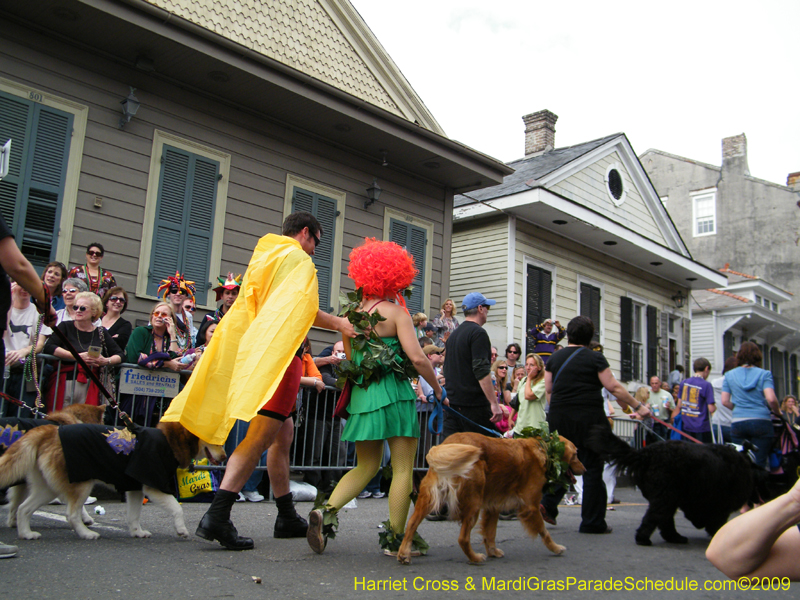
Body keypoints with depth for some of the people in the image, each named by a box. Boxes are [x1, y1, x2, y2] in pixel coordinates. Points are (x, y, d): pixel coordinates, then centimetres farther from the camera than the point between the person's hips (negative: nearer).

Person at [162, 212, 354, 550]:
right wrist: (339, 324, -3)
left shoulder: (261, 258, 24)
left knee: (284, 433, 15)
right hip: (280, 353, -10)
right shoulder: (298, 259, -3)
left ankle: (287, 518, 21)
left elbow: (247, 308, 23)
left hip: (258, 350, 10)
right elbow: (305, 309, -14)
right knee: (262, 436, -15)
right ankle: (217, 516, -24)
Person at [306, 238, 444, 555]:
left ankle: (326, 511, -3)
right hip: (394, 394, -6)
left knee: (366, 467, 16)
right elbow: (417, 357, -15)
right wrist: (437, 387, -1)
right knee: (403, 469, 5)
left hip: (360, 395, 6)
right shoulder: (396, 312, -7)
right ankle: (396, 538, 8)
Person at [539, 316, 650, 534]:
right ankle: (592, 522, 8)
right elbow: (614, 387, -6)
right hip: (588, 417, -4)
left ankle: (548, 504, -1)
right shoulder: (595, 358, -3)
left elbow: (548, 389, 10)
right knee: (592, 467, 4)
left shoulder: (554, 359, 8)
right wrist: (638, 406, 2)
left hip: (558, 418, 4)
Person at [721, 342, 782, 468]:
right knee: (759, 464, 0)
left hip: (738, 422, 2)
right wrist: (777, 412, 8)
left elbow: (725, 401, 5)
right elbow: (771, 399, -10)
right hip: (761, 421, -2)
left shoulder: (729, 375, 9)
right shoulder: (764, 374, 1)